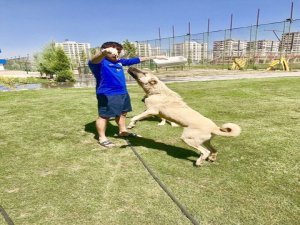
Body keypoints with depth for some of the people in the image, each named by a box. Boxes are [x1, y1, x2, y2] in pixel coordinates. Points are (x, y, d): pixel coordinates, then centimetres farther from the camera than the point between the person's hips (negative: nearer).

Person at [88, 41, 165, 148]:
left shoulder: (120, 62, 13)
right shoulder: (100, 62, -11)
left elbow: (137, 60, 19)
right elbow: (94, 61, -36)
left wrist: (155, 57, 24)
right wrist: (103, 52, -61)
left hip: (123, 92, 9)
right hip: (107, 94, -8)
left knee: (122, 113, 19)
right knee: (104, 115, -4)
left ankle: (123, 131, 37)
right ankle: (102, 138, 9)